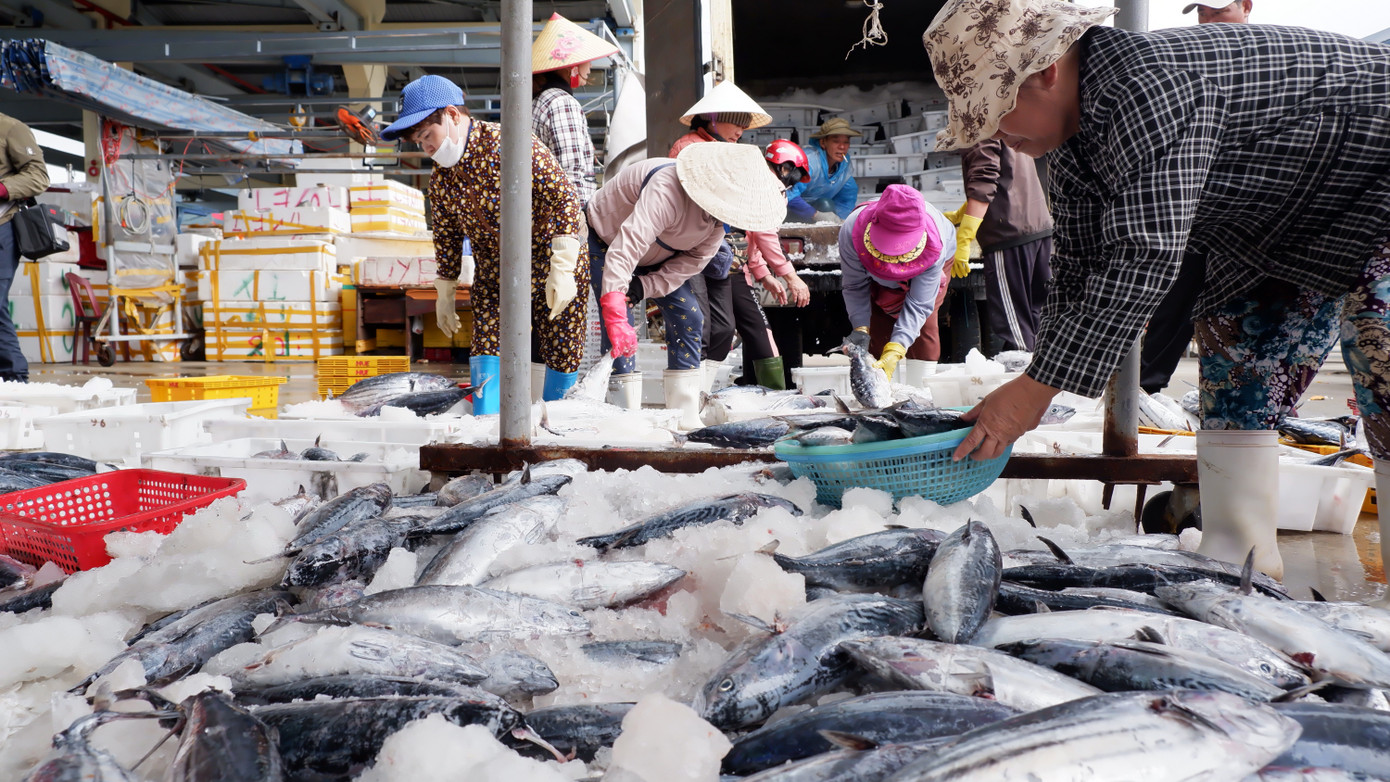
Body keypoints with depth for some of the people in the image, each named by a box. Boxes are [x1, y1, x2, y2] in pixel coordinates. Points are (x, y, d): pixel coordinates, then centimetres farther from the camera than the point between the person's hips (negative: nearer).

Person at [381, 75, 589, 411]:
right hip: (493, 279, 4)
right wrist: (444, 295, 17)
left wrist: (562, 269, -24)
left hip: (552, 269, -4)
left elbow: (563, 197, -21)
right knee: (487, 347, -8)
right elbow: (446, 239, 13)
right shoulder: (440, 180, 0)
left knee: (563, 355, 2)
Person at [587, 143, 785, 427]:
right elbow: (624, 249, -50)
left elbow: (694, 260, -14)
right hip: (605, 240, -6)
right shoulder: (668, 192, -42)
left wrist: (643, 288, -28)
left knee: (688, 318, -3)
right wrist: (614, 314, -57)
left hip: (655, 257, 6)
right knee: (619, 330, -21)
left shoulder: (720, 212, -18)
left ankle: (686, 419, 2)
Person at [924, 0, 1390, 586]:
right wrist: (1030, 394, -5)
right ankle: (1235, 565, 9)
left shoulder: (1148, 87, -36)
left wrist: (1034, 389, -37)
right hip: (1277, 222, 9)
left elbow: (1144, 261, -39)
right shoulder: (1069, 132, -5)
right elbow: (1079, 267, -1)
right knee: (1229, 342, 4)